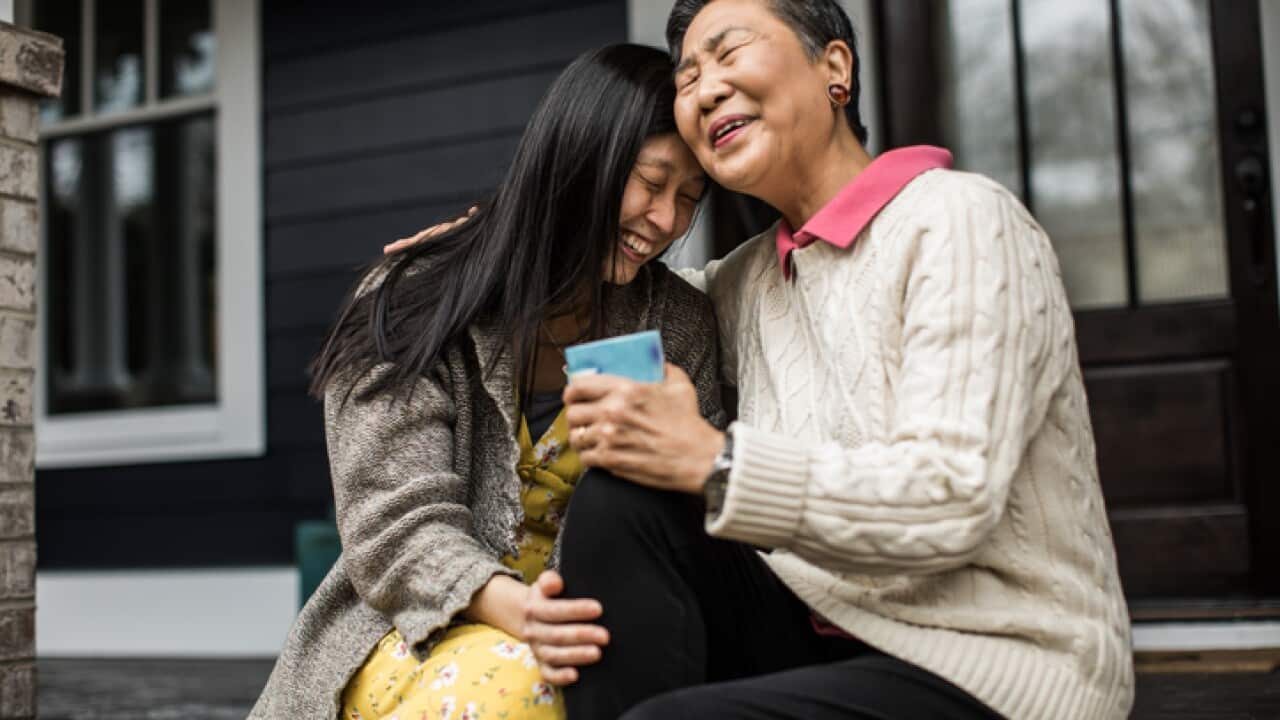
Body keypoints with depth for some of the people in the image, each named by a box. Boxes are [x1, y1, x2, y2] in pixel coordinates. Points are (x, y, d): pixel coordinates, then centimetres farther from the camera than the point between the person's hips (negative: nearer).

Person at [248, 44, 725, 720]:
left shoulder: (679, 326, 4)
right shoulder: (409, 309, -6)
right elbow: (396, 526, -12)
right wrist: (508, 606, -32)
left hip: (579, 623, 2)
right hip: (427, 632, -2)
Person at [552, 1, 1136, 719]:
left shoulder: (959, 220, -12)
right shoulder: (744, 283, 9)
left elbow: (954, 497, -23)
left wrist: (712, 462, -27)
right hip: (834, 637, 7)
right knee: (618, 501, -13)